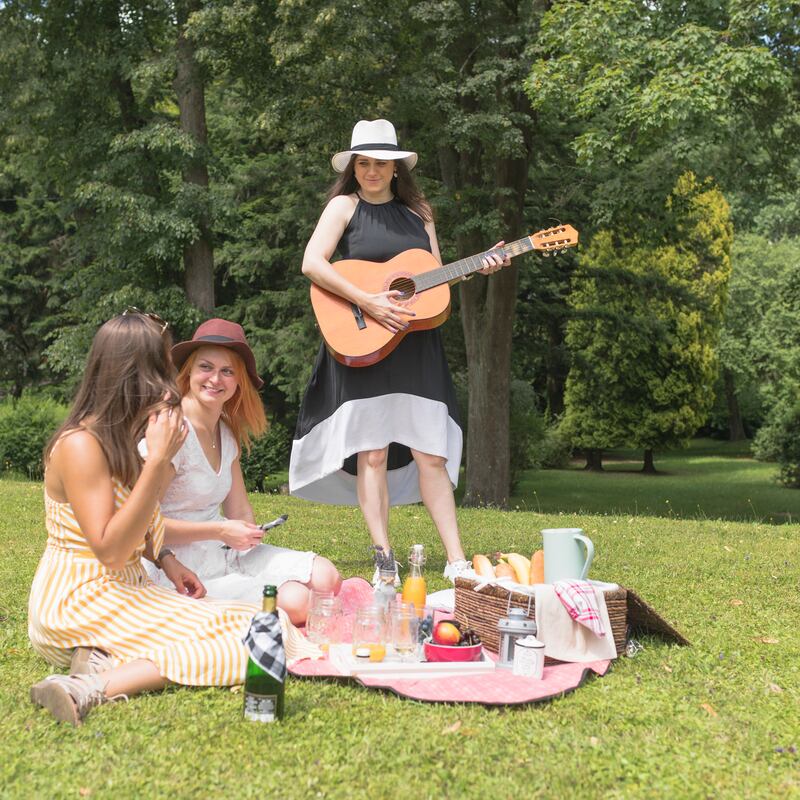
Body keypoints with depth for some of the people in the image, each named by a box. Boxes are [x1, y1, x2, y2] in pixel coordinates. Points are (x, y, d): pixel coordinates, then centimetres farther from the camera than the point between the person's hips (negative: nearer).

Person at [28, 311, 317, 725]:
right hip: (79, 603, -9)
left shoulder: (122, 438, 12)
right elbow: (110, 551, -22)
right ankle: (95, 686, -28)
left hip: (125, 592, 9)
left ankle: (104, 660, -14)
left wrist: (165, 560, 5)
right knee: (249, 640, -20)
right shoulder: (81, 445, -17)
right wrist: (159, 459, -25)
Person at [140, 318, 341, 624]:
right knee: (294, 603, -23)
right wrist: (219, 531, -18)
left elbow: (240, 512, 12)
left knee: (325, 578, -9)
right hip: (181, 569, -8)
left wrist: (248, 532, -9)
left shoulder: (227, 433, 10)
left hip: (228, 552, 8)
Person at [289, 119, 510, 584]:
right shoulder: (345, 205, 1)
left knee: (431, 453, 2)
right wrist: (368, 302, -20)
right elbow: (312, 264, -13)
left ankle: (457, 561, 4)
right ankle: (384, 558, 4)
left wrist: (478, 267, 0)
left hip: (416, 346, 4)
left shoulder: (417, 212, 14)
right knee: (372, 452, -3)